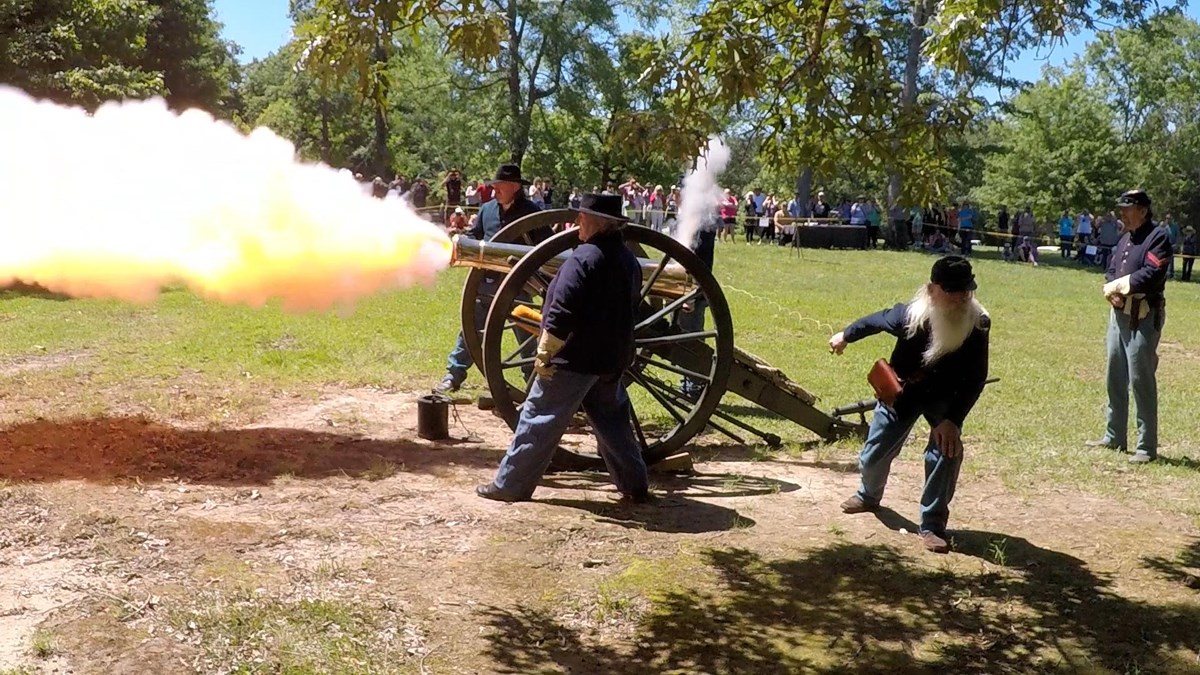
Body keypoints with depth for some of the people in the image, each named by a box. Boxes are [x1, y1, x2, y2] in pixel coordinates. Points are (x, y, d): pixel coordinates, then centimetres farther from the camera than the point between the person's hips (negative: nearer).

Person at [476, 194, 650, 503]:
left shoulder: (584, 258, -17)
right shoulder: (629, 260, 9)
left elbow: (562, 312, -23)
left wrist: (544, 353, -17)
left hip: (573, 361, -8)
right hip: (612, 361, 8)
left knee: (539, 420, 1)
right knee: (613, 422, 18)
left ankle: (510, 485, 7)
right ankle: (635, 486, 20)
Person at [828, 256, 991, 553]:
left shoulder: (978, 324, -29)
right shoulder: (910, 315, -30)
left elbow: (975, 378, -22)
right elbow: (877, 320, -6)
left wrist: (953, 419, -31)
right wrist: (845, 336, 12)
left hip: (945, 395, -1)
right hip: (901, 391, 1)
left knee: (947, 450, -24)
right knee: (874, 454, 10)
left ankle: (932, 525, -9)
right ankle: (868, 495, 46)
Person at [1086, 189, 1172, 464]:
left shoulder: (1158, 237, -10)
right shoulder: (1125, 238, 16)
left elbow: (1152, 274, -21)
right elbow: (1111, 270, 15)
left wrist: (1118, 285, -12)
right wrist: (1113, 291, -7)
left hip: (1143, 317, -9)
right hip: (1119, 312, 9)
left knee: (1141, 379, -7)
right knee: (1115, 378, 15)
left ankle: (1147, 447, -1)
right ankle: (1114, 437, 27)